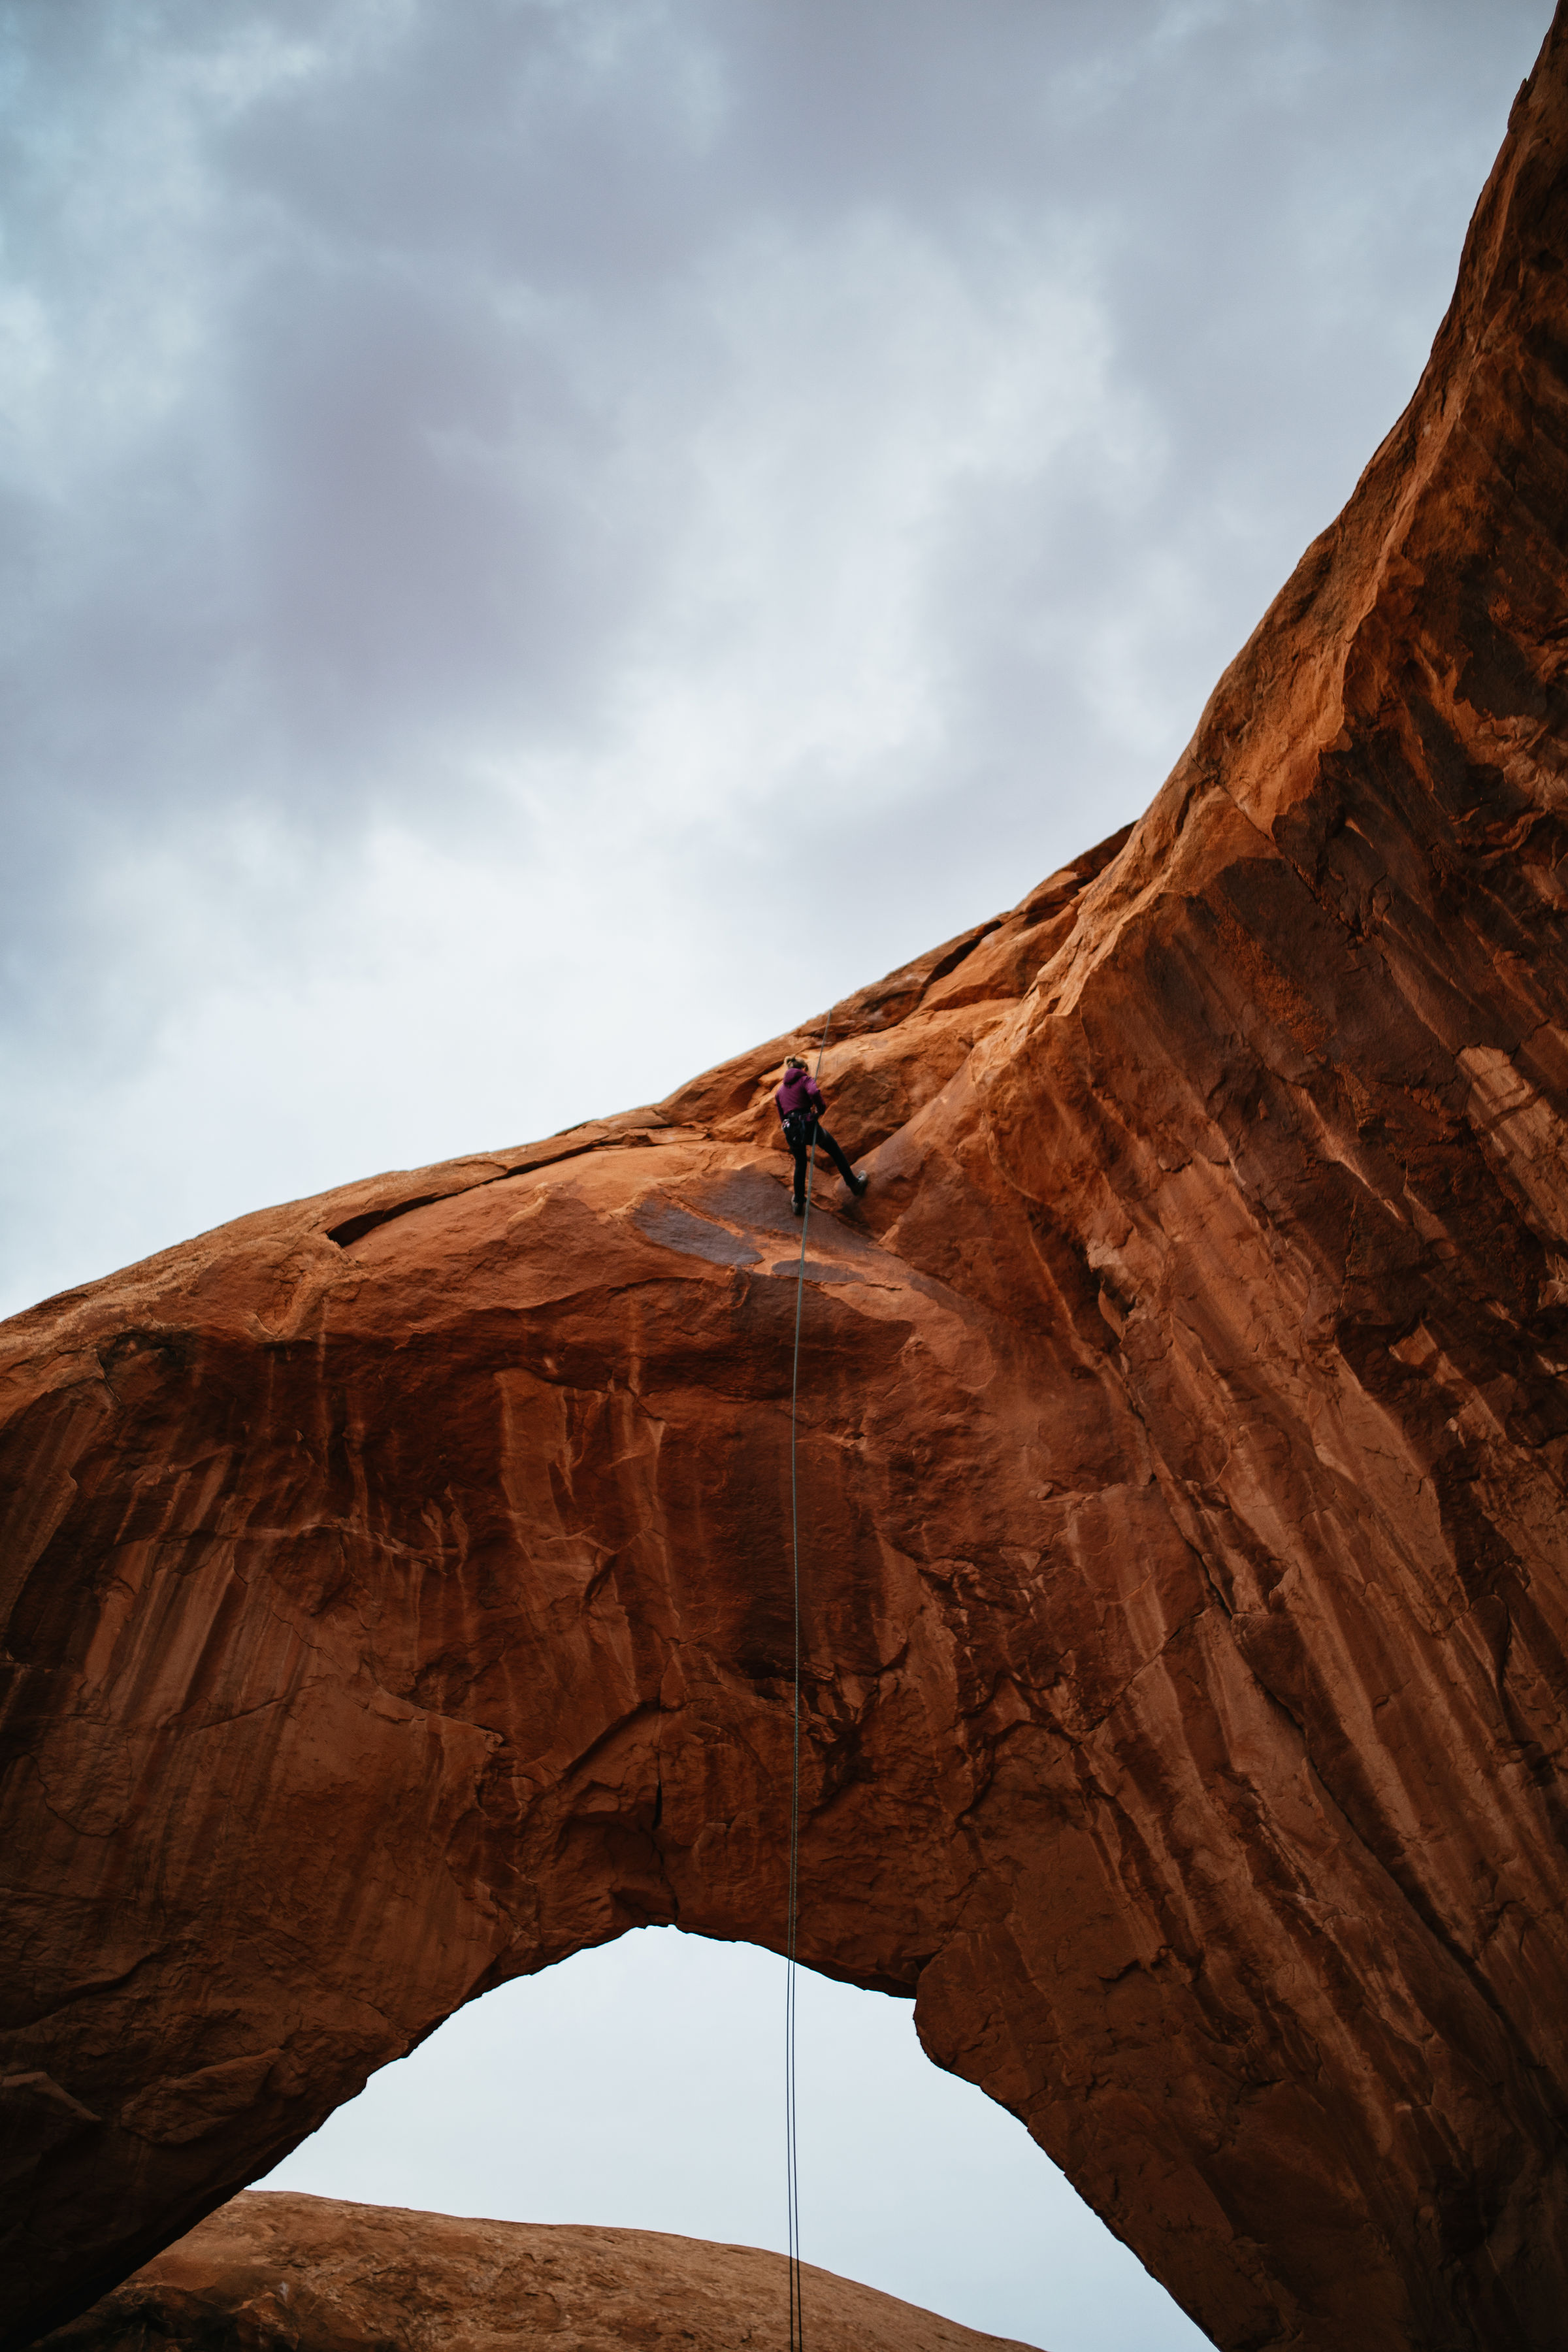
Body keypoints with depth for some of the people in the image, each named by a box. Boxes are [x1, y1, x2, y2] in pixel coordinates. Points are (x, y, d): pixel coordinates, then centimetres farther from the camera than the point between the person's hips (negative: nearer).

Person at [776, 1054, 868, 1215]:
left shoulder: (780, 1091, 21)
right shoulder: (805, 1080, 4)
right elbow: (814, 1093, -20)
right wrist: (821, 1109, -2)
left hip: (791, 1132, 4)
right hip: (808, 1125, -4)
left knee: (800, 1165, 28)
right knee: (836, 1152, 21)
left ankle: (798, 1203, 30)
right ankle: (854, 1184, 30)